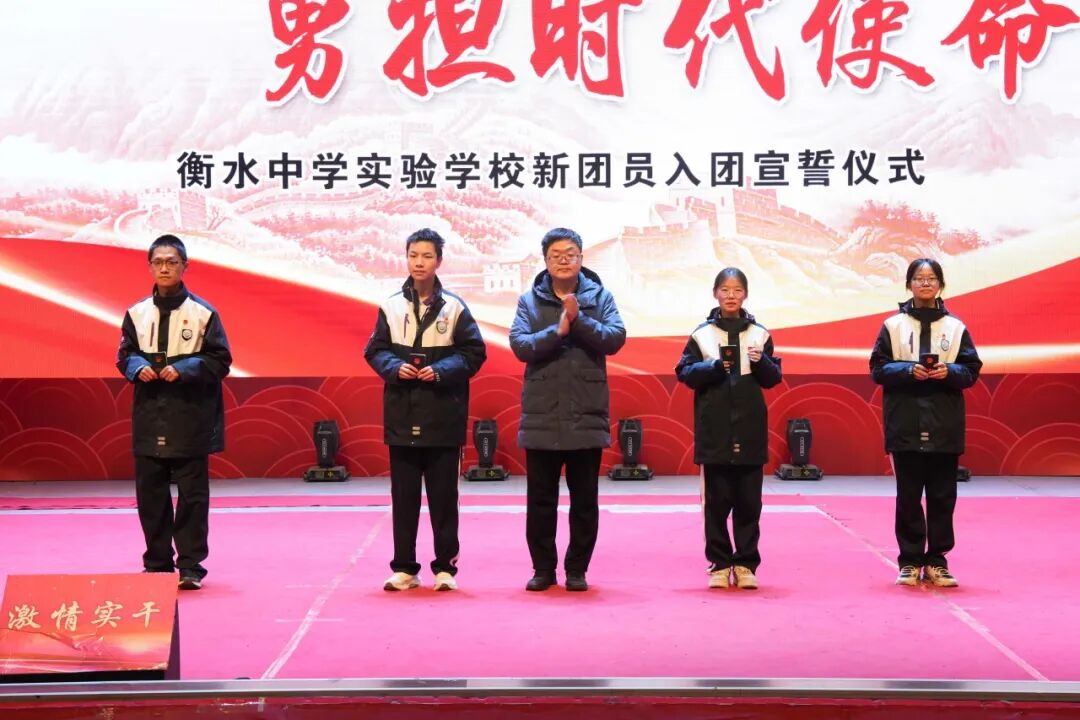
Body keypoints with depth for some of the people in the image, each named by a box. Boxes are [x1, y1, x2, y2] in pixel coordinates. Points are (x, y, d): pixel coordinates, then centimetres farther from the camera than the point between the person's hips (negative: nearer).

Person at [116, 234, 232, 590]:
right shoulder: (136, 313, 8)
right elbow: (125, 355, 15)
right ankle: (157, 564, 19)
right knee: (150, 494, 7)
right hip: (148, 417, 3)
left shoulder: (203, 313, -2)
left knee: (192, 494, -1)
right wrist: (138, 368, -7)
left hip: (190, 418, -3)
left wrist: (182, 369, -15)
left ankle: (190, 565, 6)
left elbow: (219, 360, -2)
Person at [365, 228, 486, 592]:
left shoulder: (454, 307, 0)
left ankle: (445, 567, 12)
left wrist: (441, 370, -14)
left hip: (443, 416, -1)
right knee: (404, 494, 5)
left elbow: (474, 352, 1)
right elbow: (375, 351, 8)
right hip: (401, 414, 2)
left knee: (443, 494, 3)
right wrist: (395, 368, -11)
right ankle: (404, 568, 14)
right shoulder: (390, 306, 5)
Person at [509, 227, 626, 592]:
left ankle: (577, 569, 18)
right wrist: (558, 330, -19)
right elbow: (520, 344, -9)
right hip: (541, 416, 0)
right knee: (540, 500, 6)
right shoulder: (530, 300, 4)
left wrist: (578, 320, -18)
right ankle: (543, 568, 18)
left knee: (585, 500, 7)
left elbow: (615, 338, -9)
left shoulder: (599, 297, 4)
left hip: (587, 416, 0)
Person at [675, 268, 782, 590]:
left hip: (750, 429, 1)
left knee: (748, 500, 2)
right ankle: (719, 564, 9)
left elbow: (774, 378, 8)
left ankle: (745, 564, 11)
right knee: (717, 500, 1)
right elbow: (685, 372, 0)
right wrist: (713, 366, -16)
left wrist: (761, 362, -12)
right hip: (714, 429, -1)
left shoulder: (759, 334, 9)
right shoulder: (702, 333, 5)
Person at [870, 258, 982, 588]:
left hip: (944, 425, 1)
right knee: (908, 496, 2)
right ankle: (910, 560, 11)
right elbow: (878, 369, 1)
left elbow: (971, 371, 6)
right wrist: (909, 370, -16)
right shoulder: (893, 325, 4)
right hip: (905, 423, -1)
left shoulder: (956, 327, 7)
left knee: (942, 495, 3)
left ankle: (937, 560, 13)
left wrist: (949, 371, -15)